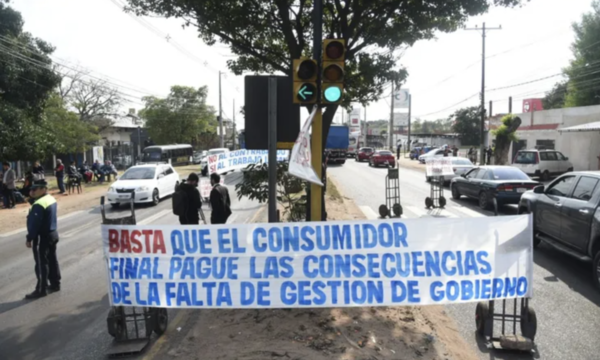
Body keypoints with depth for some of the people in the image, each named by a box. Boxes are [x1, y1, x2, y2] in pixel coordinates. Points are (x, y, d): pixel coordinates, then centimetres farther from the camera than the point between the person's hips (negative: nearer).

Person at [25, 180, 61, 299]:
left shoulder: (39, 205, -23)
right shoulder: (51, 199, 7)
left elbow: (34, 224, -24)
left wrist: (29, 238, -16)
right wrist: (33, 198, 1)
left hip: (42, 237, -10)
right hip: (53, 233, 10)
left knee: (41, 263, -1)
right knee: (52, 260, 17)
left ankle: (41, 290, 6)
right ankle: (55, 284, 26)